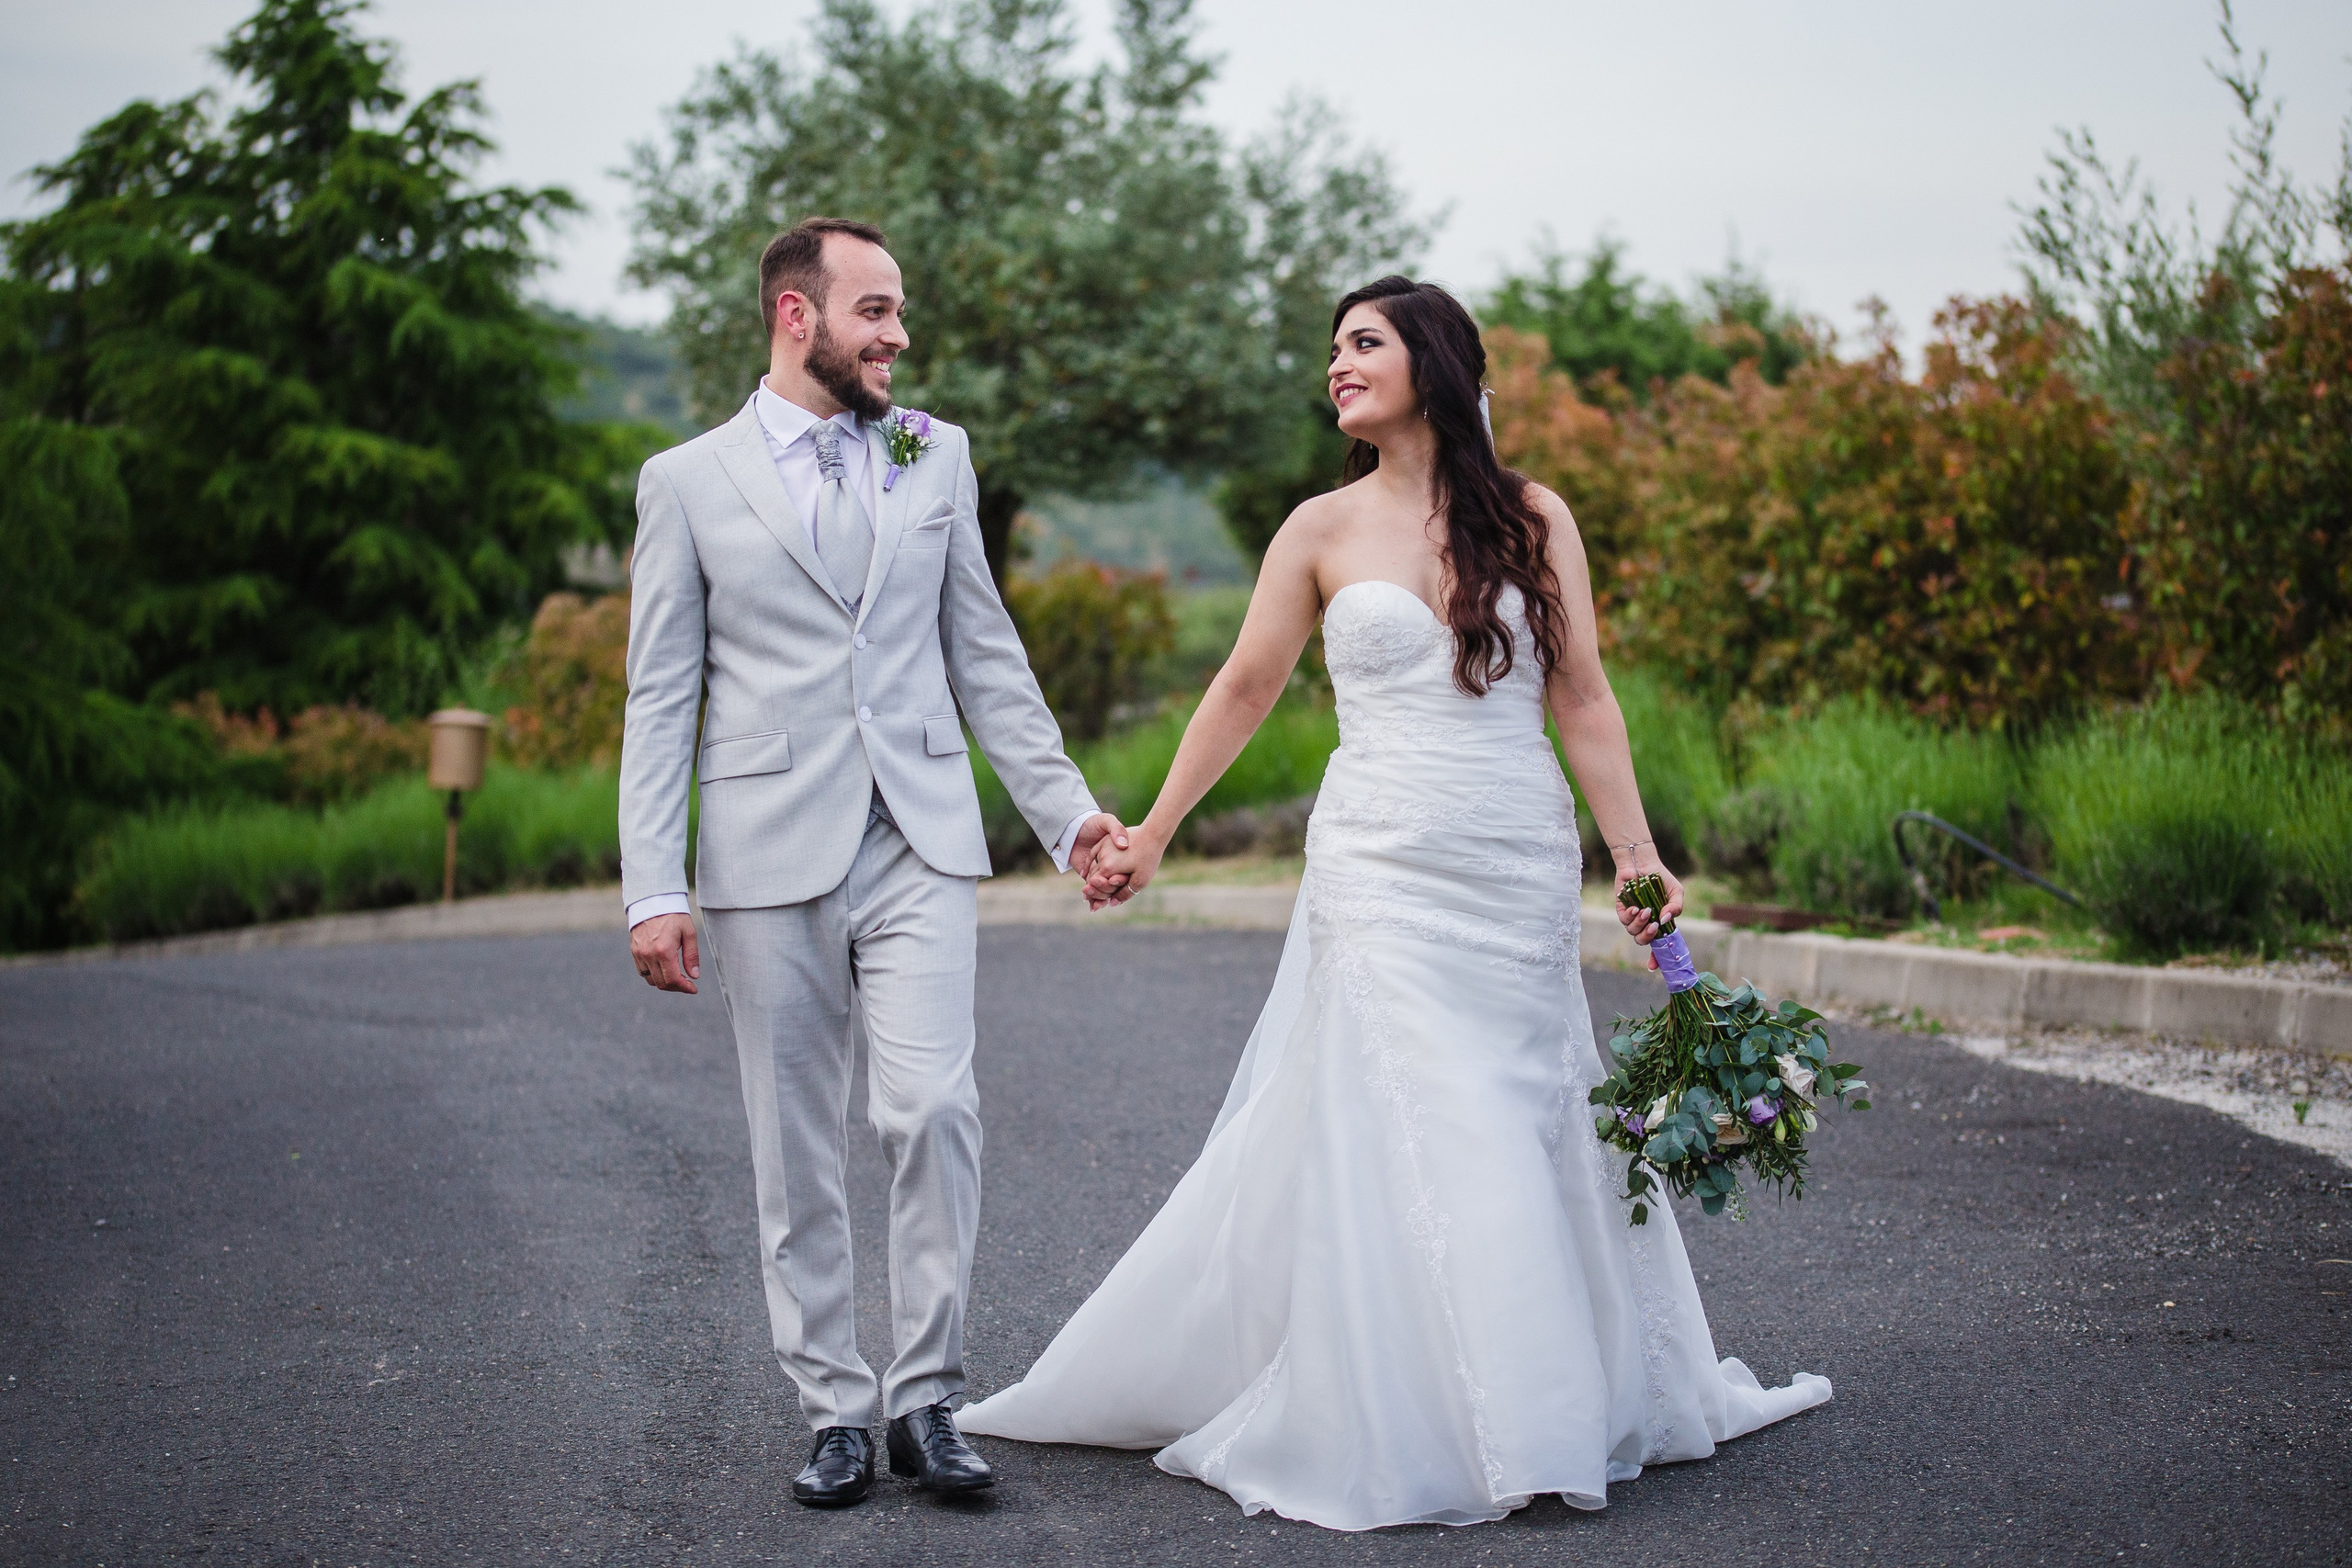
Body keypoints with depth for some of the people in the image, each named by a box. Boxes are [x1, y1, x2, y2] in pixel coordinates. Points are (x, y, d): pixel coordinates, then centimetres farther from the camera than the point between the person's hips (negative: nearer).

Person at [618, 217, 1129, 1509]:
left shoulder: (935, 458, 12)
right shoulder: (687, 482, 4)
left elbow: (985, 656, 17)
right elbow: (660, 701, 2)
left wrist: (1065, 810, 11)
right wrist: (652, 891, -5)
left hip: (921, 846, 1)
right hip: (769, 859, -1)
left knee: (935, 1109, -13)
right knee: (795, 1155, 4)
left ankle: (926, 1394, 2)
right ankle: (837, 1410, 16)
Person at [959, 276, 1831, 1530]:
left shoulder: (1533, 519, 5)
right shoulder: (1323, 530, 3)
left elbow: (1581, 699, 4)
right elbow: (1245, 688, 10)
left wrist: (1637, 853, -3)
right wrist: (1150, 836, 11)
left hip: (1523, 871, 1)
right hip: (1385, 870, -1)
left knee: (1533, 1128, 6)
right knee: (1410, 1135, -5)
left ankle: (1585, 1393, 20)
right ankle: (1412, 1429, 5)